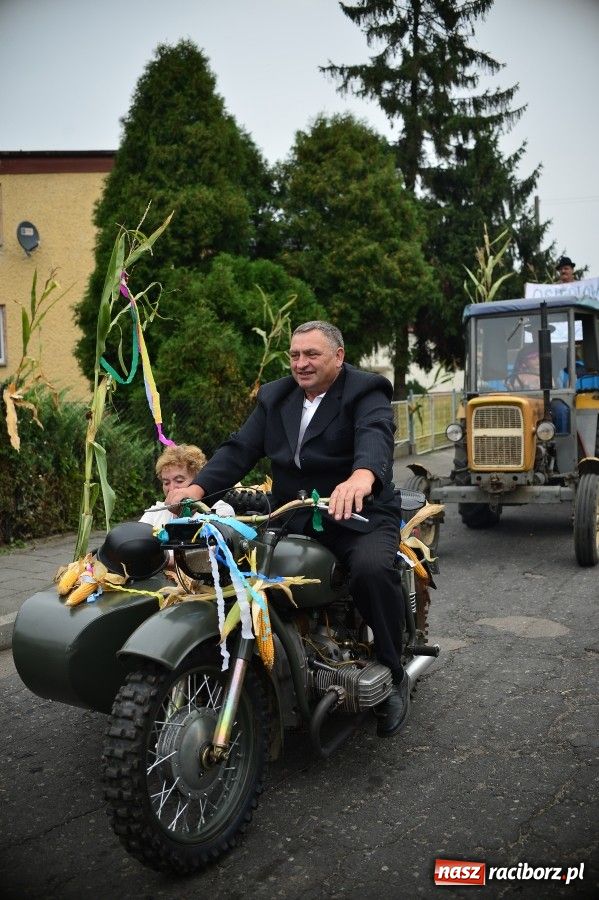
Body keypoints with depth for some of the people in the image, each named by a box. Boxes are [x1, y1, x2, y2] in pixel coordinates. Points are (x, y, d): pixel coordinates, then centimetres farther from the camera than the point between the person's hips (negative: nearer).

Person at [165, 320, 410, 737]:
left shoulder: (366, 391, -5)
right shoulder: (274, 398, 13)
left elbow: (376, 435, -27)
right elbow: (240, 449, 5)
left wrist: (362, 476, -50)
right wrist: (199, 486, -13)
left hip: (358, 513, -5)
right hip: (291, 516, 5)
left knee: (373, 569, -32)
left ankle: (394, 676, -10)